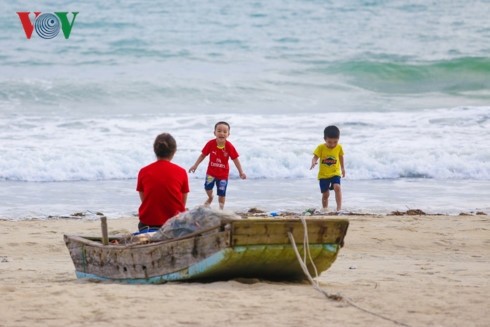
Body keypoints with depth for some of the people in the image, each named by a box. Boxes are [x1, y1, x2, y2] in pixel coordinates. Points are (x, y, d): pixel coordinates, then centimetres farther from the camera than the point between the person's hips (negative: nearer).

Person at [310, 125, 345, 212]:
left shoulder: (339, 147, -5)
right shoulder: (321, 147, -12)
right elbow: (315, 157, -19)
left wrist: (342, 168, 25)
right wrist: (313, 162, -42)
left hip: (335, 173, 0)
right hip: (323, 175, 0)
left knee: (337, 187, -24)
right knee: (325, 194, 6)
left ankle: (339, 207, -26)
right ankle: (325, 209, 26)